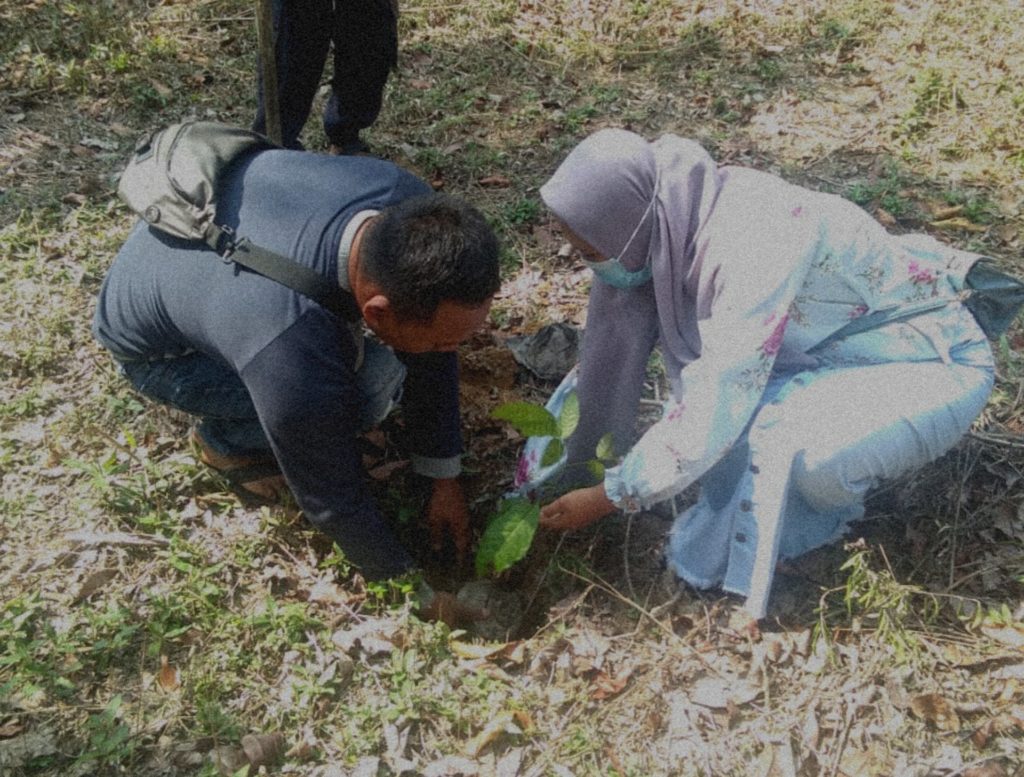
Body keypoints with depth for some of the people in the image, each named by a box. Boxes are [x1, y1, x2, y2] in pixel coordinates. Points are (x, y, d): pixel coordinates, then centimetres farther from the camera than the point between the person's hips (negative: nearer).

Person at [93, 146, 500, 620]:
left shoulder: (407, 203, -26)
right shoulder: (293, 359, -44)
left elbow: (429, 358, -11)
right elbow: (331, 499, -26)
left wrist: (444, 481, -4)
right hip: (155, 349, -6)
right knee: (371, 385, -27)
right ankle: (226, 441, 0)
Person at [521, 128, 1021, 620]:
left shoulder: (757, 239, -34)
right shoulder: (664, 228, -11)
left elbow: (716, 408, -33)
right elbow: (609, 356, -3)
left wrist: (608, 498, -22)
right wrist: (537, 485, 2)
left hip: (937, 364, -7)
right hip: (839, 353, 8)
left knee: (782, 443, -33)